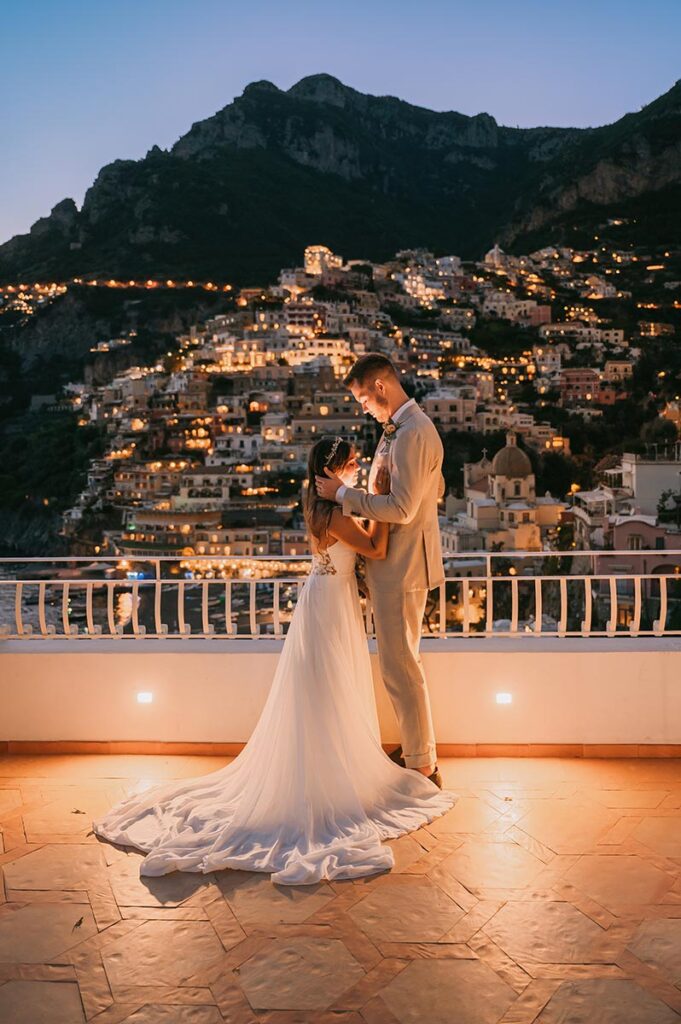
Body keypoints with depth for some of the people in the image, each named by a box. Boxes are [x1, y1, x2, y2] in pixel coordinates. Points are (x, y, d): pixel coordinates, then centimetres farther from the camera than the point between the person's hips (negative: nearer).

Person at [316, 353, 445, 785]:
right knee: (404, 661, 19)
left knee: (400, 666, -1)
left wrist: (343, 494, -19)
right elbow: (436, 490, 22)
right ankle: (416, 748, 33)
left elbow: (401, 509, -27)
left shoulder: (411, 434, -21)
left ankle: (423, 766, 11)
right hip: (397, 563, 11)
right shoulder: (406, 427, 13)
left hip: (401, 567, -11)